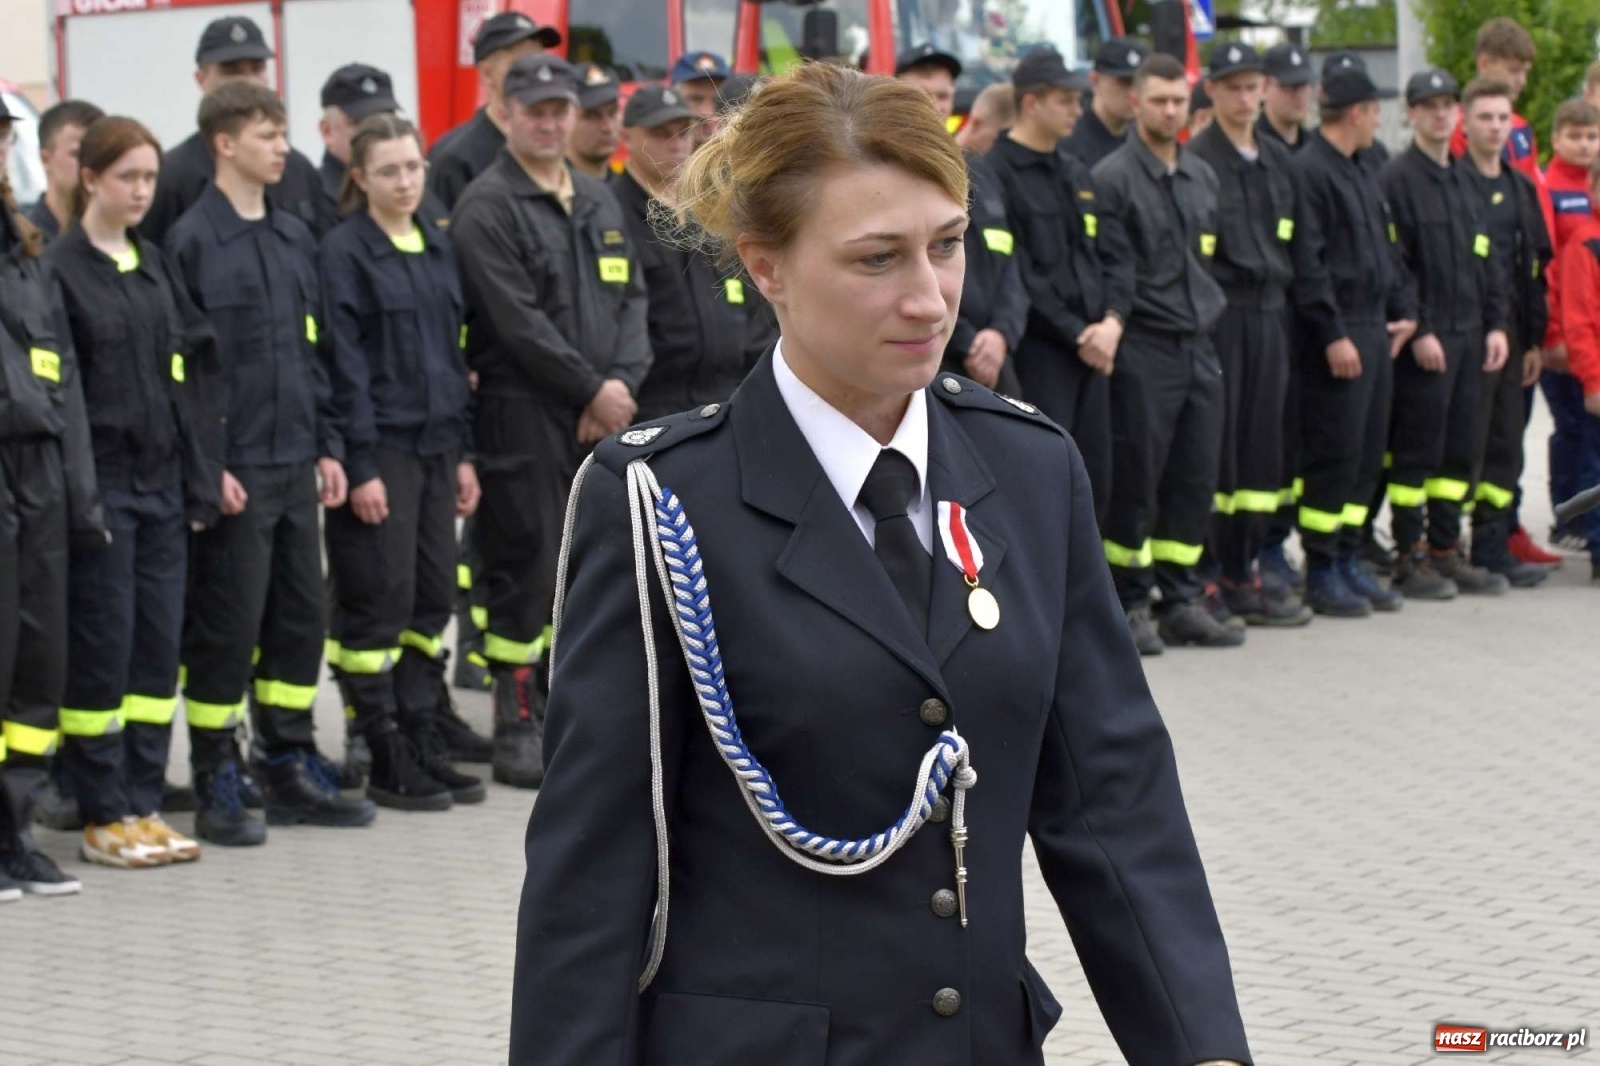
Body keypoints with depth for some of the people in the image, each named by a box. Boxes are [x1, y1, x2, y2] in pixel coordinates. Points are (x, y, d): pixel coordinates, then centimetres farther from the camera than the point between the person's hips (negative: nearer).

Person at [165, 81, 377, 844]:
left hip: (295, 464, 7)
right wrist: (207, 464, -15)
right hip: (234, 469, -7)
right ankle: (218, 787, 6)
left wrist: (326, 445, 12)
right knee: (226, 628, -2)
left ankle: (292, 769, 20)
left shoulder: (295, 238, 13)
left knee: (299, 618, 10)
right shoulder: (193, 241, -8)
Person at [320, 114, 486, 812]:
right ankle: (387, 762, 4)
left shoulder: (435, 248, 13)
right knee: (379, 603, -3)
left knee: (432, 597, 8)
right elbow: (345, 366, -12)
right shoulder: (344, 253, -8)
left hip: (435, 446, 7)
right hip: (380, 449, -7)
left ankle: (424, 746, 15)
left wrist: (464, 451, 13)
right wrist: (359, 467, -15)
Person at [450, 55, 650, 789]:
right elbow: (517, 320, -14)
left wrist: (621, 384, -5)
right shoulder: (488, 207, -6)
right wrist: (593, 388, -12)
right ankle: (516, 730, 0)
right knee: (526, 568, -6)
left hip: (603, 416, 7)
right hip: (524, 416, -7)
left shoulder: (600, 203, 16)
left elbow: (631, 298, 12)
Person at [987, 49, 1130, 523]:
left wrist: (1111, 321, -4)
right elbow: (1015, 274, -14)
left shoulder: (1077, 173, 18)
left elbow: (1116, 253, 14)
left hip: (1093, 349, 8)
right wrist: (1076, 335, -12)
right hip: (1038, 353, -8)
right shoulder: (998, 173, -9)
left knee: (1093, 484, 8)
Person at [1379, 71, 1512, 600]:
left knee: (1459, 450, 9)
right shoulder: (1397, 178, -8)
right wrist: (1418, 330, -17)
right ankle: (1409, 560, 2)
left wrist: (1495, 323, 9)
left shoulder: (1465, 180, 16)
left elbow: (1487, 259, 19)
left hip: (1468, 335, 7)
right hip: (1423, 338, -7)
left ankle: (1446, 551, 16)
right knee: (1417, 449, -4)